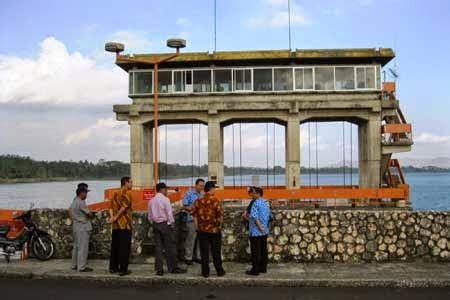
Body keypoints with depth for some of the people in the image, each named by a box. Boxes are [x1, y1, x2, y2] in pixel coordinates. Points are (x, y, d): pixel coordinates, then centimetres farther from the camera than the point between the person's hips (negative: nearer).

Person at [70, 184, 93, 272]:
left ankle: (74, 265, 24)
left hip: (76, 226, 10)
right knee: (83, 247, -5)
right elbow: (89, 214, -15)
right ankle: (82, 267, -2)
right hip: (82, 227, -10)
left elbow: (70, 210, 21)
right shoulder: (81, 203, -20)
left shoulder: (74, 201, 10)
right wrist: (89, 213, 6)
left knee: (76, 246, 16)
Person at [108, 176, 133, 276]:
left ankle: (113, 267, 20)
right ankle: (123, 269, -1)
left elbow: (111, 207, 6)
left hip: (116, 225, 8)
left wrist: (112, 217, -6)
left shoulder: (116, 193, 14)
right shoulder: (127, 193, -9)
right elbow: (124, 207, -21)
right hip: (125, 224, -7)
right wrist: (115, 218, -14)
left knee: (115, 246, 13)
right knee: (124, 247, -2)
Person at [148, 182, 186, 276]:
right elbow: (169, 213, -12)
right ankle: (173, 268, 7)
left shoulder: (151, 201, 7)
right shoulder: (165, 199, -11)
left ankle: (159, 269, 10)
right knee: (170, 247, 2)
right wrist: (171, 223, -1)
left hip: (155, 224, 6)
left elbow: (149, 215, 10)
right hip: (165, 224, -6)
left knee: (158, 247, 8)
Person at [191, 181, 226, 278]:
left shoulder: (198, 201, -2)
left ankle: (205, 272, 14)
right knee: (216, 252, 10)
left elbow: (194, 215, 2)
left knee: (204, 252, 9)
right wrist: (219, 225, 2)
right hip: (214, 230, -2)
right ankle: (219, 271, 21)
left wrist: (197, 226, 10)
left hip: (202, 230, 2)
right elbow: (220, 215, -14)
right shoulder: (216, 201, -13)